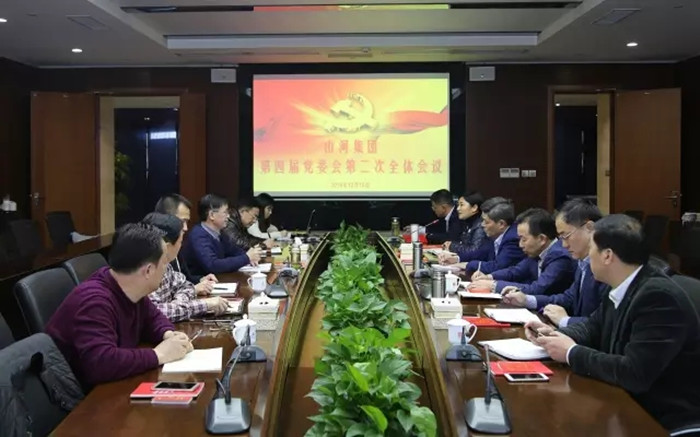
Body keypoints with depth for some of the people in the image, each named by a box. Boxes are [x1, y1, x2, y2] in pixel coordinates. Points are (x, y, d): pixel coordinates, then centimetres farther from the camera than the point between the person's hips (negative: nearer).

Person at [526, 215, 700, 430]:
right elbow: (593, 328, 18)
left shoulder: (659, 296, -25)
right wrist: (555, 334, -2)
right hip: (632, 403, 7)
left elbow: (634, 373, -30)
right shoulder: (622, 289, 1)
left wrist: (572, 353, -19)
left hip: (666, 419, -7)